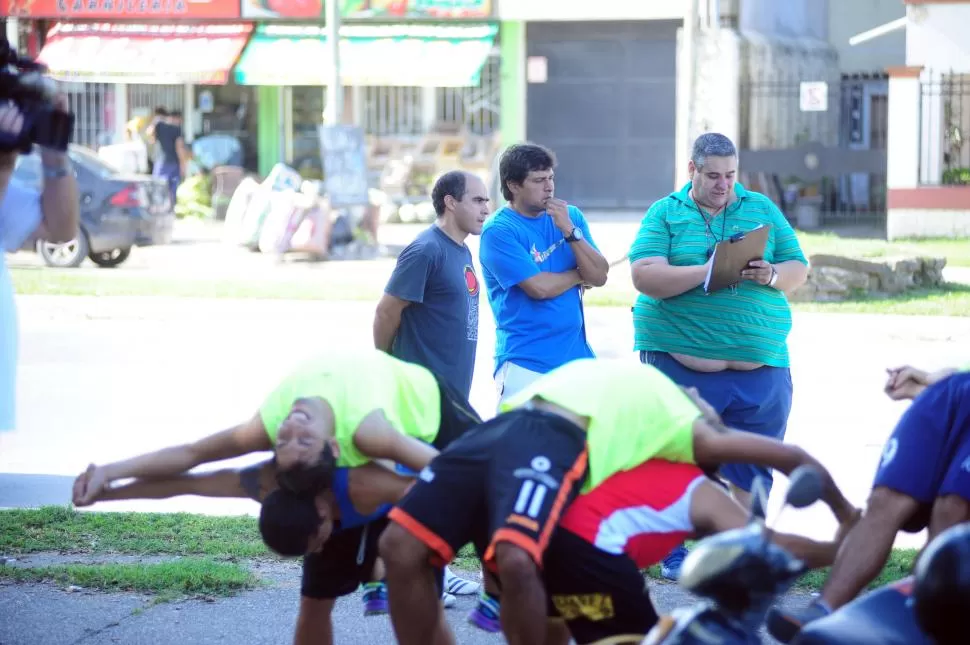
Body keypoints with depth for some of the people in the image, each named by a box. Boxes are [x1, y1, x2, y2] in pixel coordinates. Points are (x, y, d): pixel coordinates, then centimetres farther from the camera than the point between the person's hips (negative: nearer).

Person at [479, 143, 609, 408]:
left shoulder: (571, 216, 10)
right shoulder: (498, 231, -8)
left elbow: (599, 276, 2)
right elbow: (539, 287, -16)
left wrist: (570, 231, -10)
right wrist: (579, 275, 2)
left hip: (577, 357, 5)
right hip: (526, 365, -5)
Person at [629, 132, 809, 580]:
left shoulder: (763, 210, 13)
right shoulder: (664, 214, 4)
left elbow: (798, 269, 12)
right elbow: (645, 277, -10)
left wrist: (772, 275, -11)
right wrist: (707, 272, -21)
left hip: (759, 362, 3)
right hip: (680, 359, -3)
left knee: (753, 464, 5)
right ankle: (674, 552, 12)